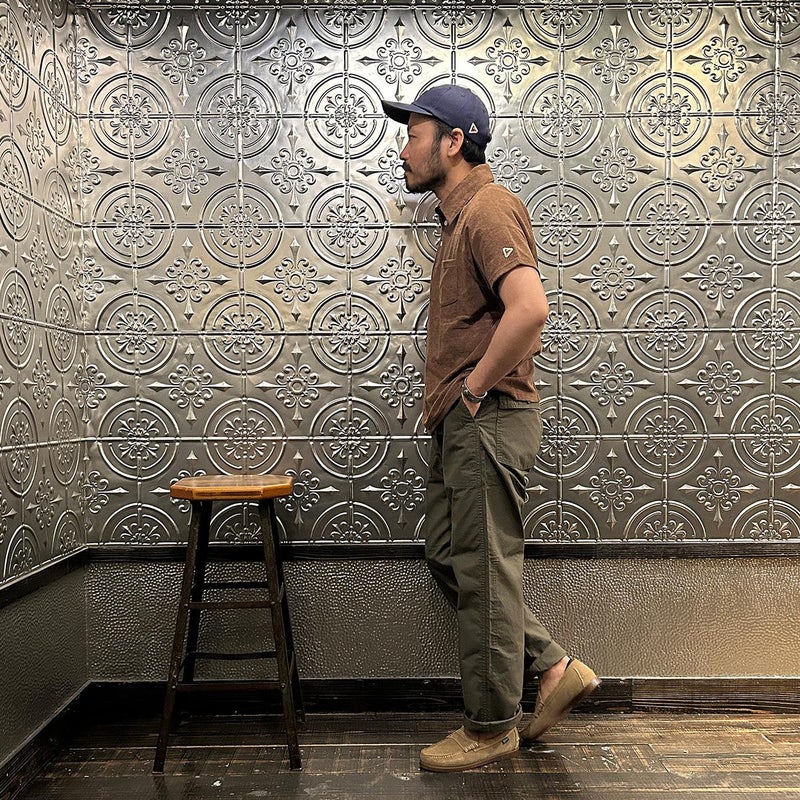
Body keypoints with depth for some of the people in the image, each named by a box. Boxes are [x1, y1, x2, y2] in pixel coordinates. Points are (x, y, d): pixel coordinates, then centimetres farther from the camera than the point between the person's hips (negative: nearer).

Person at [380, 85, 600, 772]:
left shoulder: (487, 208, -13)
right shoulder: (461, 213, 20)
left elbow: (531, 307, -29)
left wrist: (476, 386, -18)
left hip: (487, 419, -11)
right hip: (461, 422, 11)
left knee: (482, 571, 1)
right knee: (448, 556, 16)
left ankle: (492, 727, 19)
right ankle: (556, 668, 26)